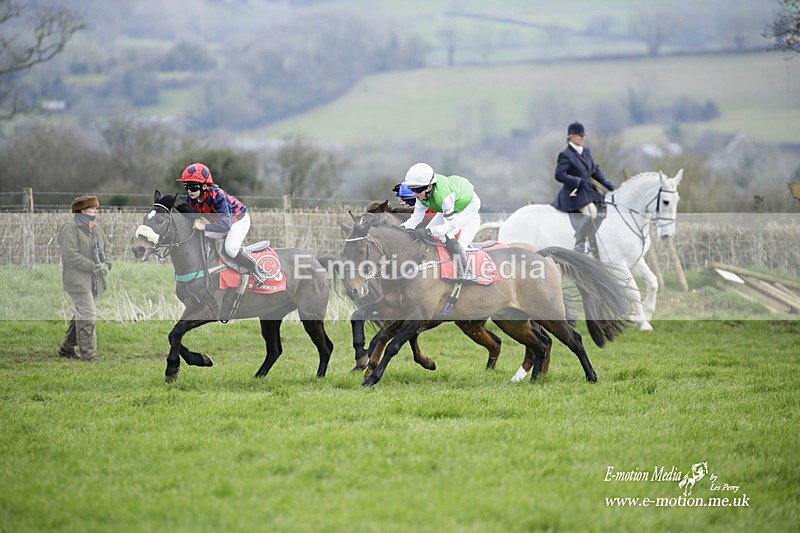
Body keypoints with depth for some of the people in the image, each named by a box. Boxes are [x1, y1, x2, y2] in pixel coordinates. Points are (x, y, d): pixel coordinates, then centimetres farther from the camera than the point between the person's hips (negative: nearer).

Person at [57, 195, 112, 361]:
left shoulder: (97, 229, 17)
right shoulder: (70, 228, -10)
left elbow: (106, 250, 23)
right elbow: (70, 255, -18)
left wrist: (106, 265, 0)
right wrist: (94, 267, -19)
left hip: (94, 280, 8)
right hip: (78, 279, -8)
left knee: (81, 314, 13)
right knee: (87, 313, -13)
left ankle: (66, 347, 24)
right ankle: (87, 352, -10)